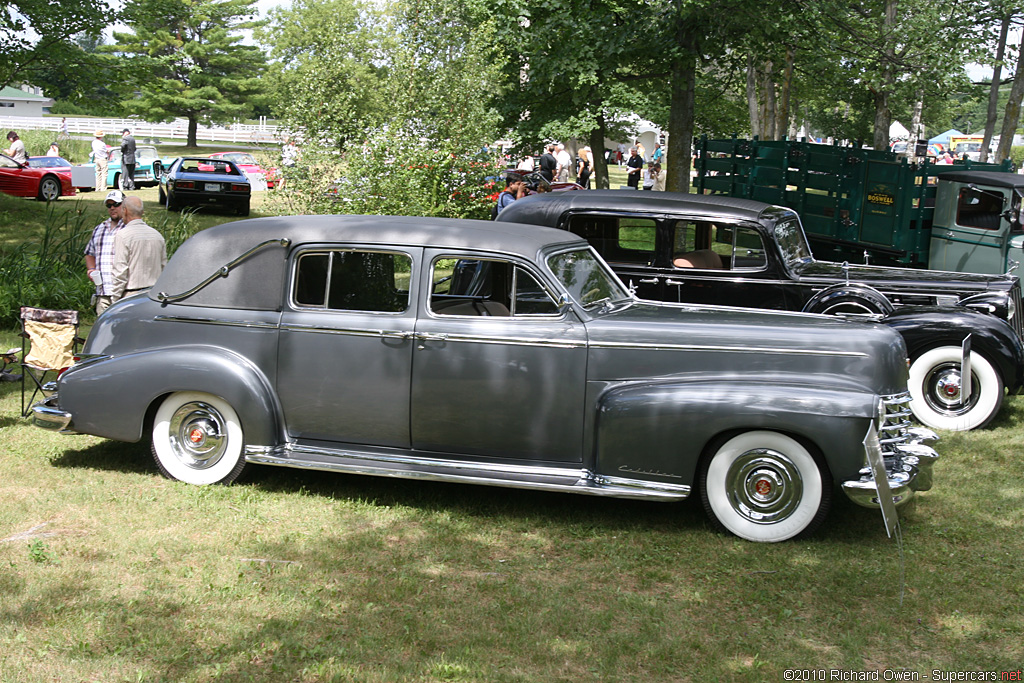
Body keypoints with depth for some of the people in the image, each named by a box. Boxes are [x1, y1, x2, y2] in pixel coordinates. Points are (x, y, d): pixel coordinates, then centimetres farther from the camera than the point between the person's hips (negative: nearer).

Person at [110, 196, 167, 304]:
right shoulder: (157, 235, 12)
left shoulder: (122, 235, -8)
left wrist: (115, 300, -5)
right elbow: (164, 267, 16)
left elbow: (120, 272, -10)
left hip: (132, 295, -6)